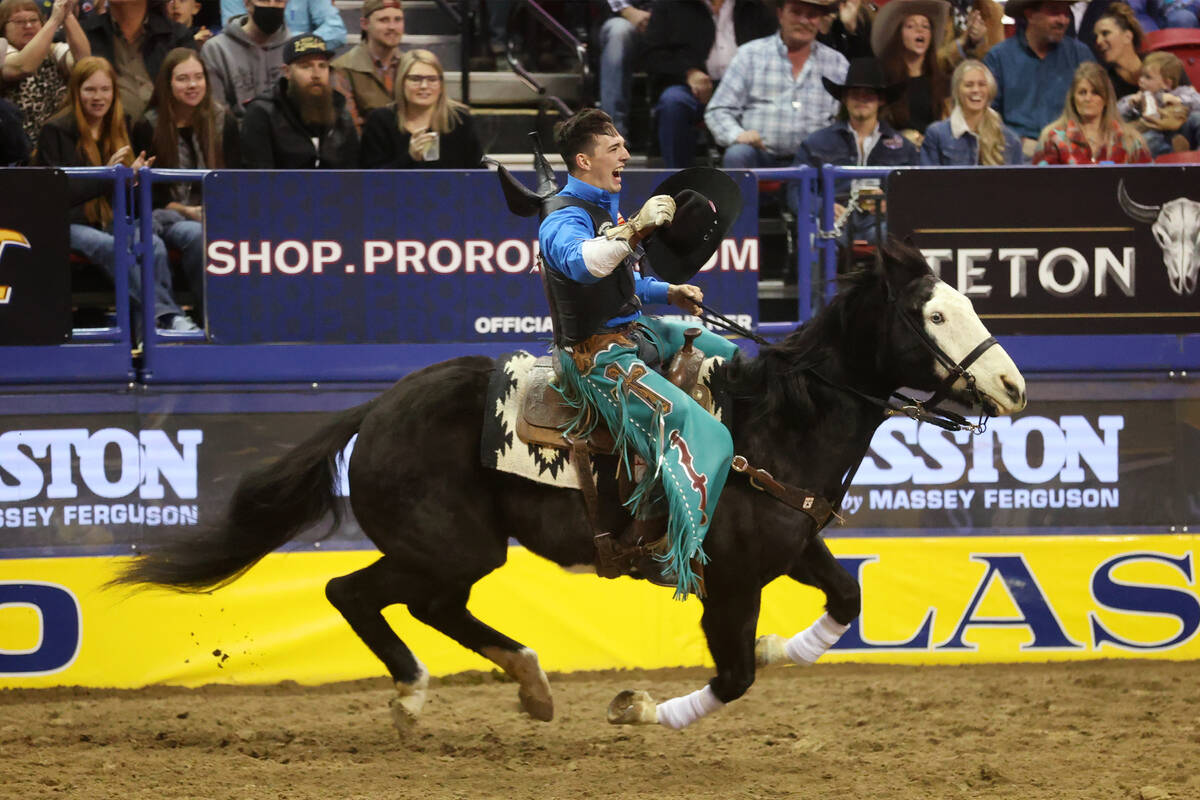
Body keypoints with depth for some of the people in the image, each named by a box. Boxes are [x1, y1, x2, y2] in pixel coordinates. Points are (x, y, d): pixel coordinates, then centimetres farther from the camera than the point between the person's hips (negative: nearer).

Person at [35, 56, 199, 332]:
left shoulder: (119, 129, 17)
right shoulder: (55, 131, 1)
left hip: (111, 222, 5)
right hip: (69, 224, -5)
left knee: (154, 245, -28)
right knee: (114, 248, -36)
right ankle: (167, 315, -46)